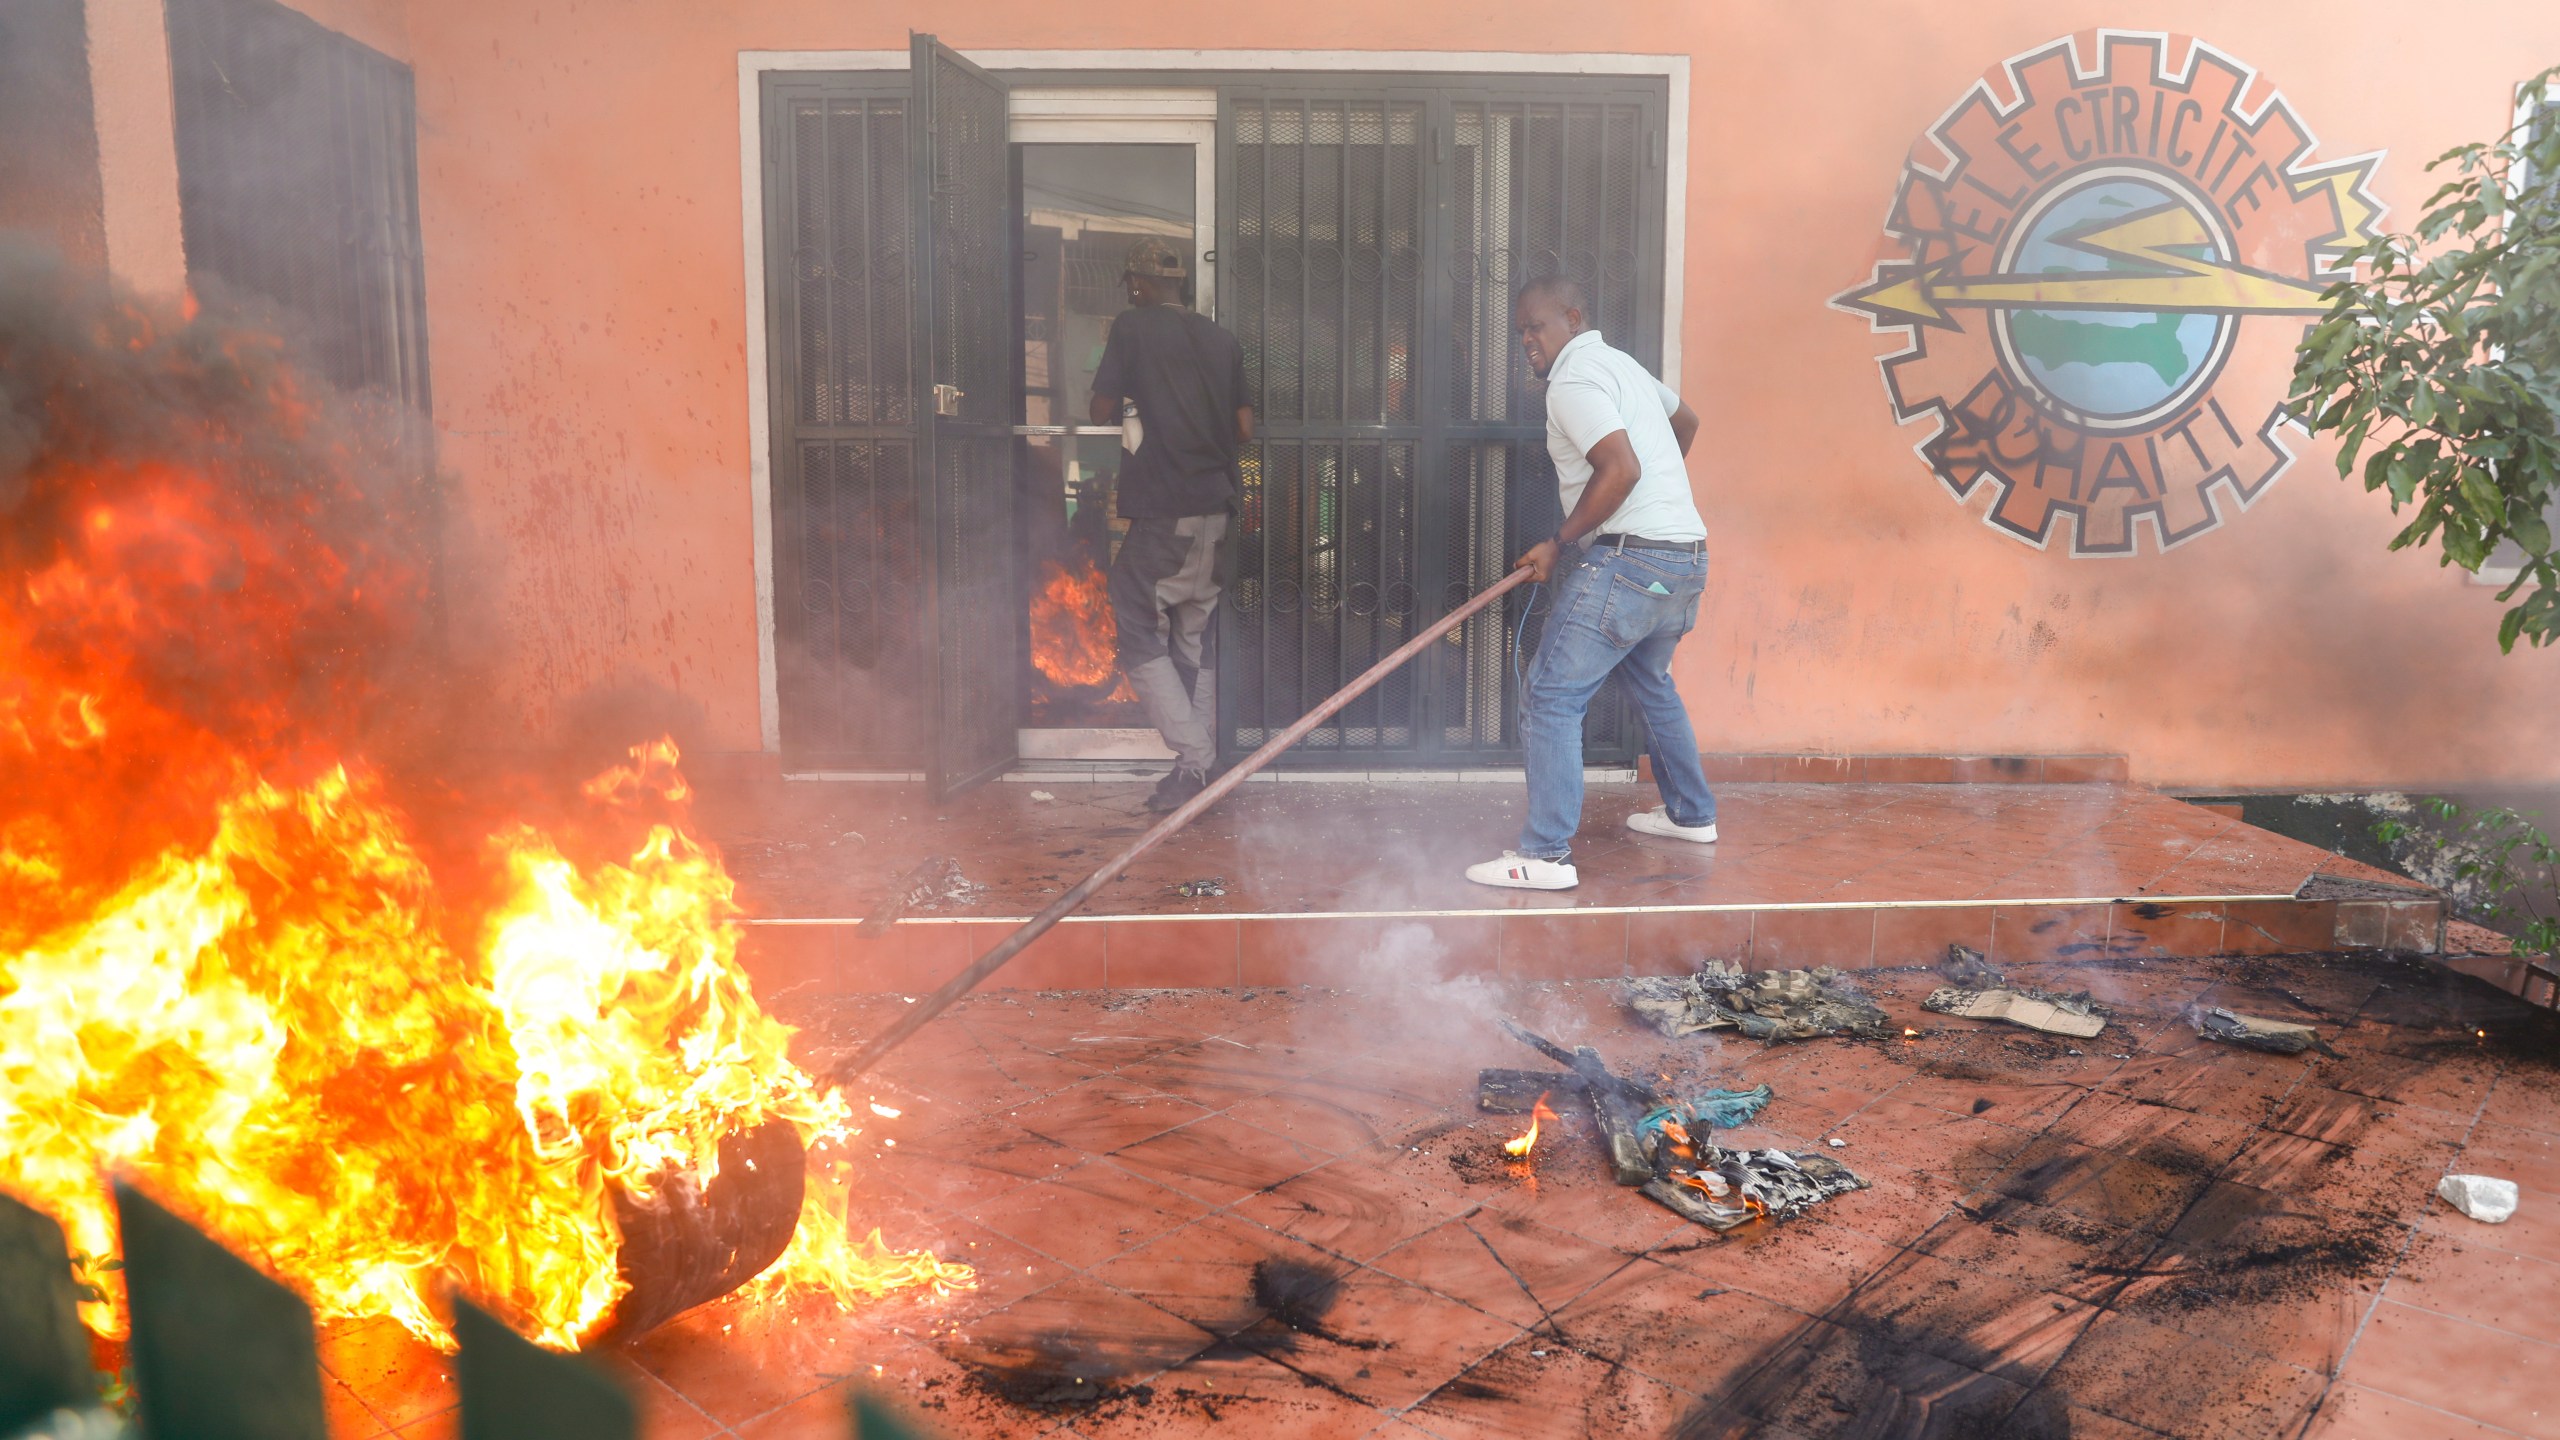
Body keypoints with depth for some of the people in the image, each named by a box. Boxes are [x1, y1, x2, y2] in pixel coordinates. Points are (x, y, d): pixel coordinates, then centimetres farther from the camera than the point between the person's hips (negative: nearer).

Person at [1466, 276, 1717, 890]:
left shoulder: (1574, 381, -11)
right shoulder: (1621, 363, 19)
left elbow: (1621, 468, -24)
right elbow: (1686, 420, 36)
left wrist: (1559, 543, -15)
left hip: (1629, 558, -10)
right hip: (1686, 557, 10)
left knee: (1550, 699, -8)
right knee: (1650, 682, 29)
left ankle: (1546, 855, -10)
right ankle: (1691, 813, 41)